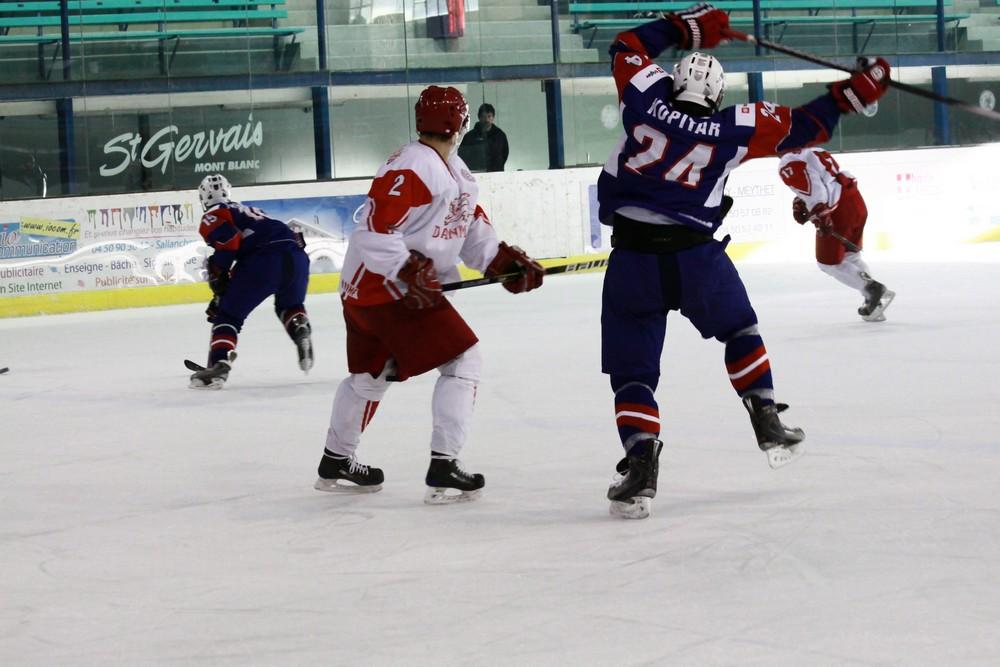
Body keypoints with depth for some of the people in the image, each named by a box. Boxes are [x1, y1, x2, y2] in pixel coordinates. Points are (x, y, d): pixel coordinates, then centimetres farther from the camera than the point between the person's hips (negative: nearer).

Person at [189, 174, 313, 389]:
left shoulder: (212, 217, 12)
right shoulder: (248, 212, 37)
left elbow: (228, 240, -9)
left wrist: (217, 275, 0)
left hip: (264, 260, -6)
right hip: (296, 255, 6)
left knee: (228, 314, 4)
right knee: (290, 305, 33)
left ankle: (218, 365, -11)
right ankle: (301, 330, 6)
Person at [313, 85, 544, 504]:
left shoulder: (454, 169, 12)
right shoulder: (412, 167, -20)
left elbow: (470, 223, 18)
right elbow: (376, 227, -26)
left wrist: (502, 259, 4)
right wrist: (407, 273, -30)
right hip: (384, 286, -11)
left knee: (370, 373, 25)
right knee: (462, 359, -10)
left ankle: (336, 463, 39)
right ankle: (443, 469, -12)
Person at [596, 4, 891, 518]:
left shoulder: (647, 97, 5)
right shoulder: (736, 128, 4)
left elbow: (627, 48, 22)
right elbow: (799, 127, 11)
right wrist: (850, 95, 21)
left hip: (631, 256, 0)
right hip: (694, 253, 0)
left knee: (631, 369, 5)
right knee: (739, 332, 28)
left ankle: (640, 465, -11)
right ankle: (769, 426, 25)